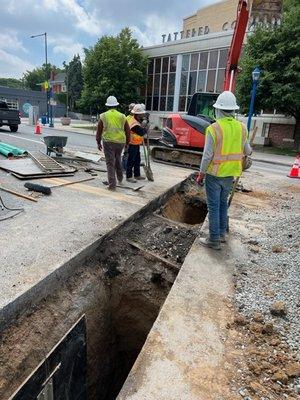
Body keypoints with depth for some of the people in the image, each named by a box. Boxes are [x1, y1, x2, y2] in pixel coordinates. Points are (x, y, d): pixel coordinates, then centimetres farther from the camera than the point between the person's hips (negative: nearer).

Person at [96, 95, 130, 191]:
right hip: (120, 142, 3)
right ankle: (120, 179, 37)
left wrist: (98, 143, 15)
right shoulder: (122, 116, 6)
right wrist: (127, 143, 20)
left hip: (108, 141, -3)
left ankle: (112, 185, -2)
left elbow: (99, 131, 4)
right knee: (118, 160, 23)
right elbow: (128, 131, 9)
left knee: (110, 163, 0)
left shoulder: (103, 116, 1)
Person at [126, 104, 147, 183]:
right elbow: (142, 132, -29)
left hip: (136, 144, 10)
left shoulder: (138, 121, 8)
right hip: (132, 144, -10)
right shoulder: (134, 124, -24)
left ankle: (137, 175, 27)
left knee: (137, 160, 16)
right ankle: (128, 177, 6)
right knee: (131, 161, -2)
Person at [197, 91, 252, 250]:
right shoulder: (241, 128, 0)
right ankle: (222, 233, 32)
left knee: (213, 206, 3)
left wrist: (201, 174, -5)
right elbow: (247, 151, 11)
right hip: (230, 174, 5)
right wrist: (248, 150, 35)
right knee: (223, 203, 21)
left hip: (214, 174, -5)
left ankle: (214, 240, 11)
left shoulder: (213, 128, -15)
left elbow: (207, 155, -16)